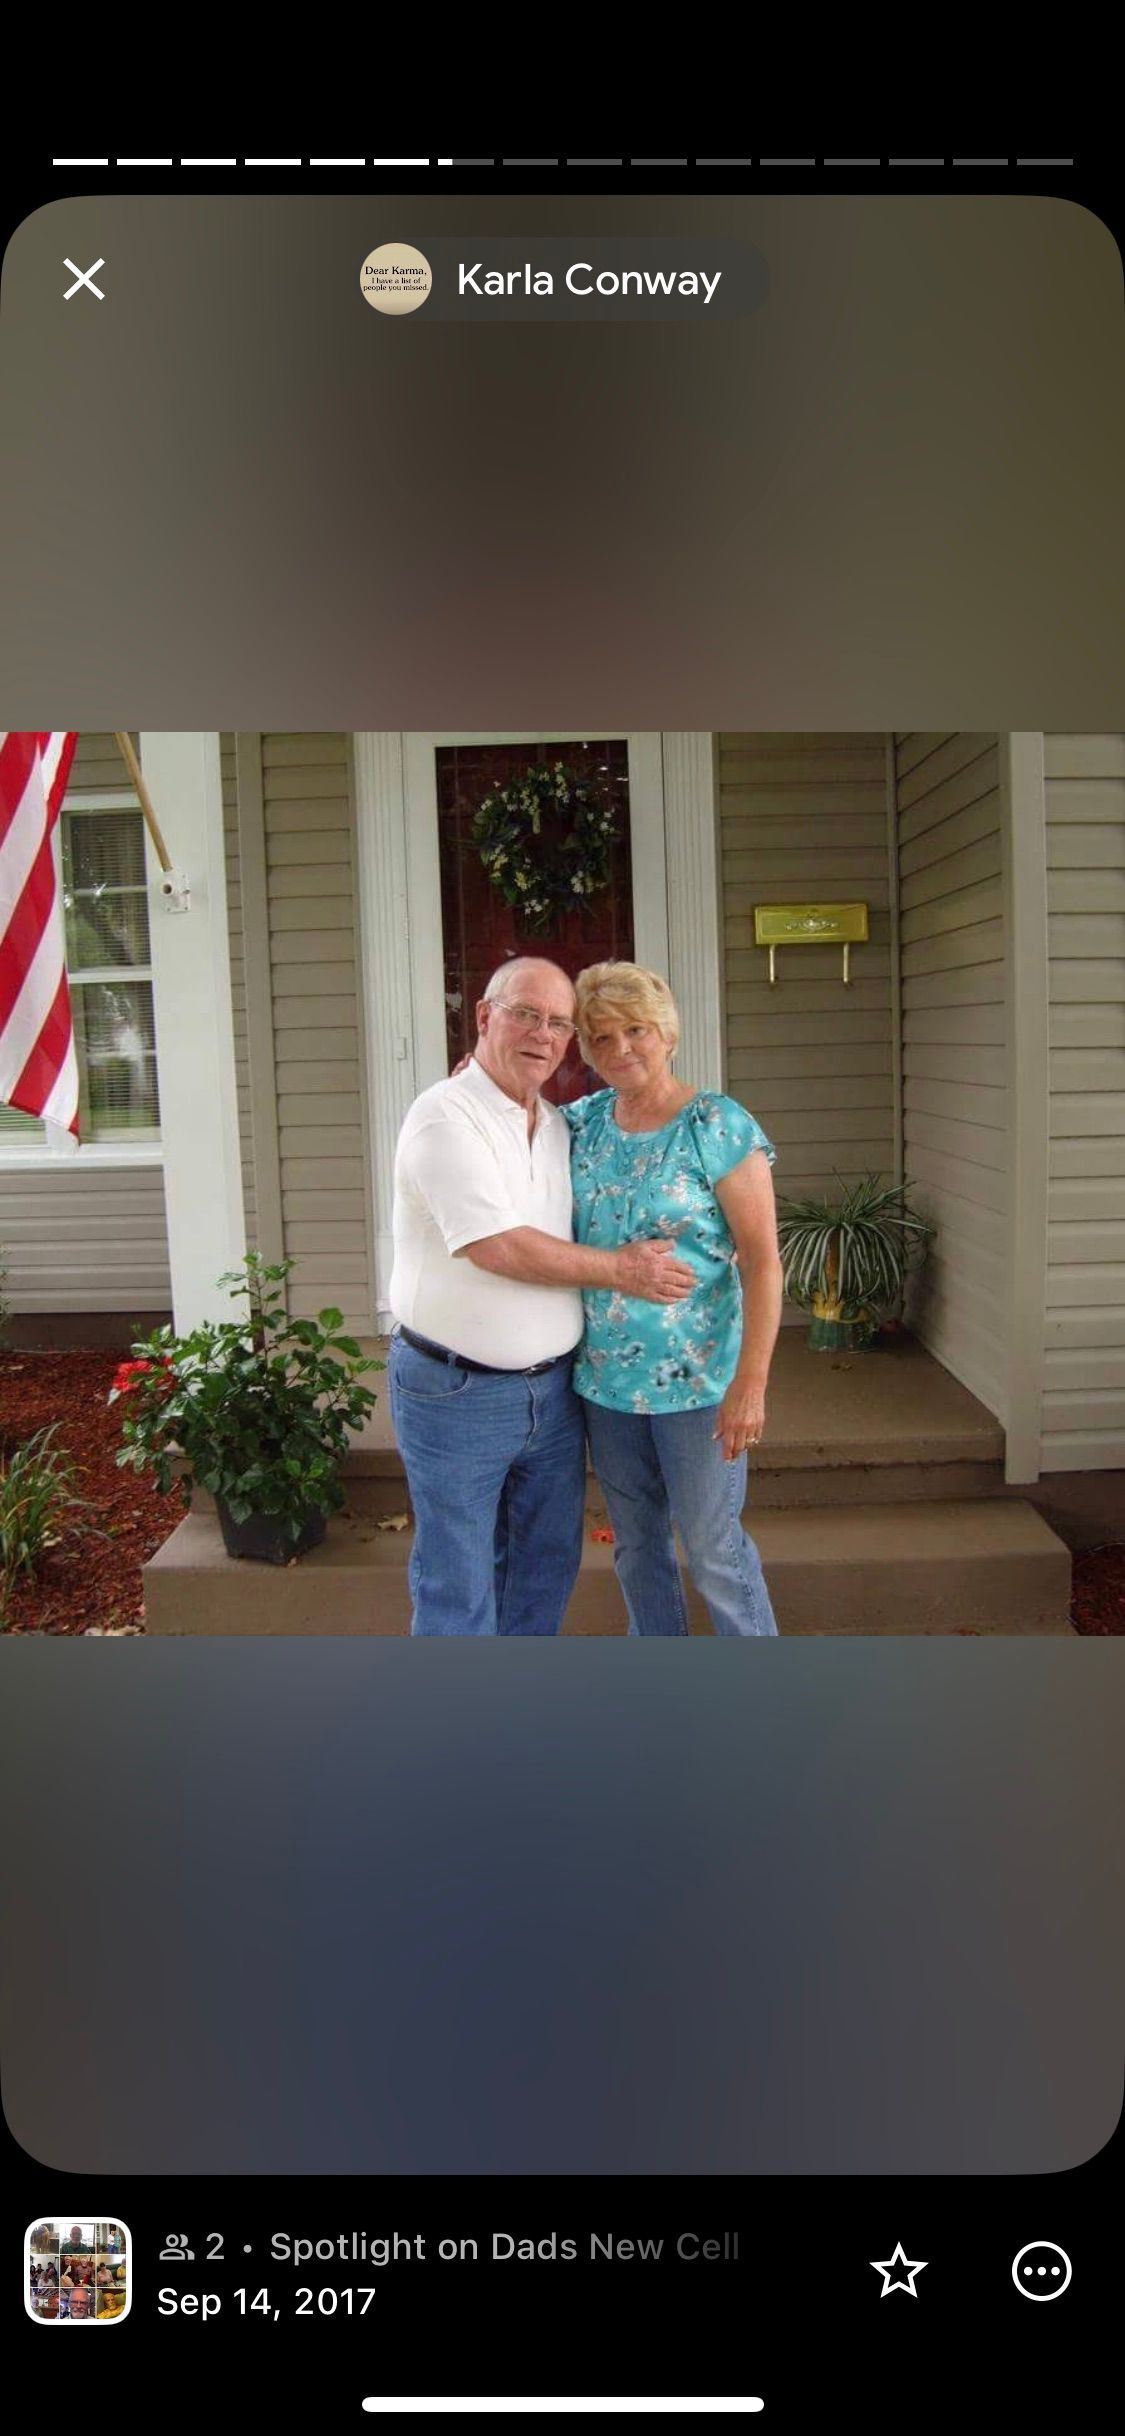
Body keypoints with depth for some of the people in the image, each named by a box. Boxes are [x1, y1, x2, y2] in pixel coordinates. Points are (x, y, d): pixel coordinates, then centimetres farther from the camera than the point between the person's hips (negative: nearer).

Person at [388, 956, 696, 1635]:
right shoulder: (446, 1116, -15)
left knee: (547, 1566, 19)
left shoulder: (559, 1125, 10)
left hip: (552, 1389, 8)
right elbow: (496, 1247, -23)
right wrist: (617, 1270, -14)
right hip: (456, 1394, -7)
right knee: (458, 1585, 5)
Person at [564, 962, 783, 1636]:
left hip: (696, 1378, -5)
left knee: (714, 1547, 4)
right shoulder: (582, 1121, 4)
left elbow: (763, 1260, -14)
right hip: (604, 1375, 6)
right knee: (636, 1543, 18)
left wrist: (751, 1382, -20)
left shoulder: (719, 1125, -12)